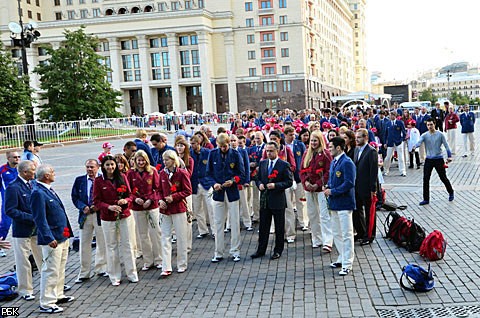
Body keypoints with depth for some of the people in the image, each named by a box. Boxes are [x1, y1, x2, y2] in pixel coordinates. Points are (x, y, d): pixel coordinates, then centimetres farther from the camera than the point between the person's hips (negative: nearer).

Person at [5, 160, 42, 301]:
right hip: (22, 231, -6)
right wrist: (31, 218, -20)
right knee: (23, 263, 7)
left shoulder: (34, 184, 6)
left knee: (43, 258, 15)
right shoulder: (13, 188, -15)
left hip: (37, 229, 6)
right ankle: (25, 290, 20)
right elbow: (10, 210, -18)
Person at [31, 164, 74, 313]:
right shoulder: (38, 193, -18)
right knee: (51, 271, -3)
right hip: (52, 239, -10)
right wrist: (49, 238, -25)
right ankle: (46, 303, 7)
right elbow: (40, 219, -22)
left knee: (60, 269, 20)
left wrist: (67, 232, 18)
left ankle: (58, 295, 34)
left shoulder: (48, 189, 11)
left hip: (62, 236, 10)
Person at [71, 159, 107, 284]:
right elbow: (74, 197, 6)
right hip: (85, 215, 2)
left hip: (100, 214, -2)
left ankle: (100, 269, 21)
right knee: (84, 244, 5)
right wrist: (83, 207, -10)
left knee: (102, 243, 7)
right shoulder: (79, 180, 5)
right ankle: (84, 273, 14)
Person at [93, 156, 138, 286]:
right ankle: (114, 276, 20)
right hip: (108, 218, -1)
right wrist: (109, 207, -21)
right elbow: (96, 201, -5)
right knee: (111, 247, 8)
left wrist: (126, 200, -16)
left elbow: (130, 195, 6)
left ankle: (132, 273, 20)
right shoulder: (98, 181, -4)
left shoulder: (122, 177, 2)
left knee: (127, 245, 8)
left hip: (125, 216, 1)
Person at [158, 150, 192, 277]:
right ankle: (166, 268, 5)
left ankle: (182, 265, 21)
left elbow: (188, 191, -7)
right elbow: (160, 190, 14)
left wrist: (173, 197, -16)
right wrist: (160, 200, -5)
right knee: (165, 238, 2)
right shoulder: (162, 173, 5)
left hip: (179, 209, -4)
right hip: (165, 209, 4)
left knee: (181, 237, 6)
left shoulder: (182, 173, -9)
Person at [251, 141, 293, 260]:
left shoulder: (284, 165, -6)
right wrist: (259, 184, -6)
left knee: (279, 227, 7)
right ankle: (261, 250, 20)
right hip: (264, 200, 4)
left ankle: (278, 250, 19)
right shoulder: (262, 163, 9)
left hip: (278, 200, -4)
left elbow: (289, 181, -8)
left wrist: (276, 185, -20)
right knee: (263, 226, 10)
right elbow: (258, 178, 17)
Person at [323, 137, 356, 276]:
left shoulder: (347, 163, -15)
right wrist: (328, 189, 3)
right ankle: (342, 258, 31)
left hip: (344, 203, -10)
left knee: (346, 234, -3)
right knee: (336, 233, 17)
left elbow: (349, 183, -22)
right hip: (334, 203, 10)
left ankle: (347, 264, 3)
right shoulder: (334, 162, 14)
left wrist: (333, 191, -17)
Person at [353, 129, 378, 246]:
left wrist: (373, 189, -18)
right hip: (357, 187, 8)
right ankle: (361, 233, 31)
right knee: (356, 211, 16)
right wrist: (353, 184, 9)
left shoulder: (371, 151, -14)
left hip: (367, 188, -8)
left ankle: (369, 236, 17)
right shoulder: (356, 150, 10)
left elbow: (374, 171, -17)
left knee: (369, 213, 6)